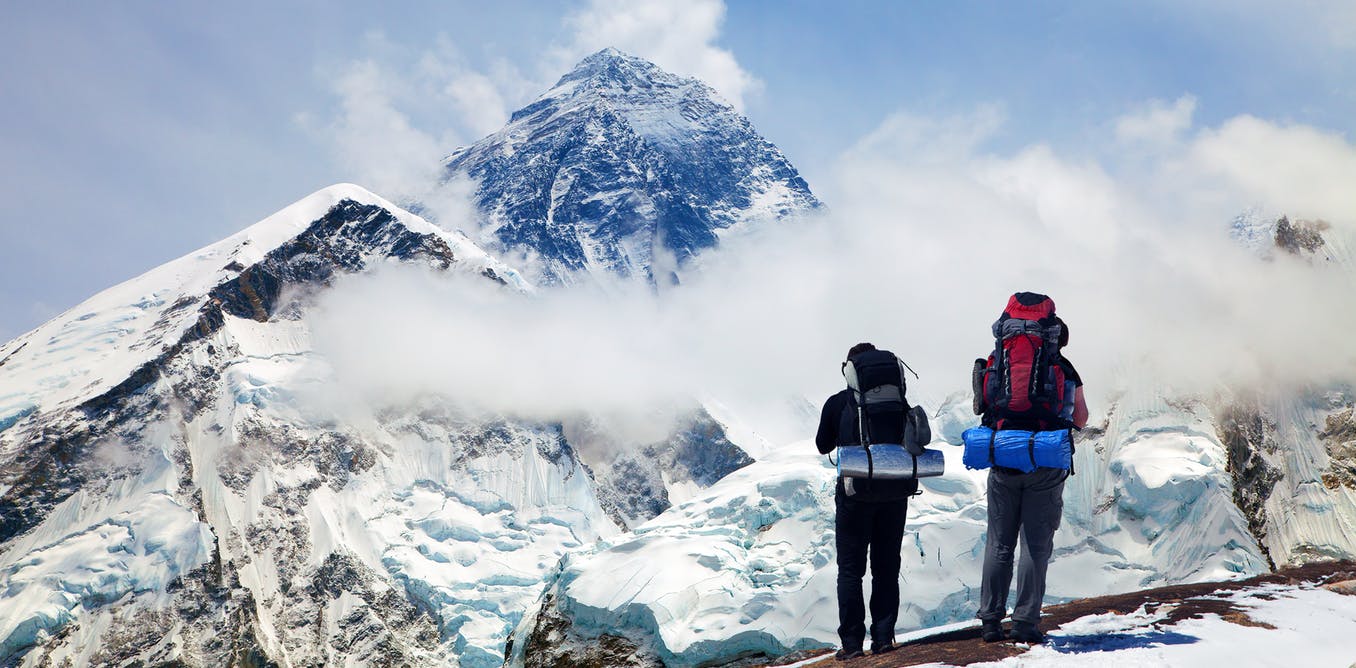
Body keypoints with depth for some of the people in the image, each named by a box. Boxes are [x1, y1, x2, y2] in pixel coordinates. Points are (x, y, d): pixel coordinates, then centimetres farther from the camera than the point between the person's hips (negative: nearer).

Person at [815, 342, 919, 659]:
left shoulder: (837, 403, -2)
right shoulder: (898, 401, 2)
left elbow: (824, 446, 8)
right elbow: (914, 439, 7)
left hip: (855, 490, -2)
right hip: (896, 489, 2)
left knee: (850, 569, 5)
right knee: (887, 567, 12)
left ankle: (852, 641, 2)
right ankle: (884, 636, 8)